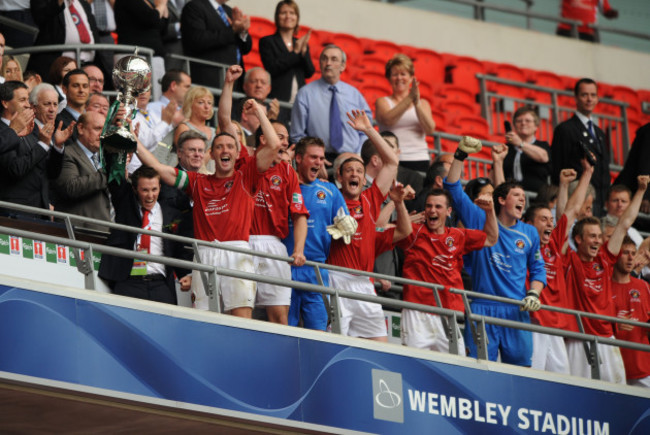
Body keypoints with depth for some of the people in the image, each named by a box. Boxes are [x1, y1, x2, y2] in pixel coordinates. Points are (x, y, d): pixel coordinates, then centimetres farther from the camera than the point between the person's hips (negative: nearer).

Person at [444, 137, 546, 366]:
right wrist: (460, 155, -7)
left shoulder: (529, 233, 14)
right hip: (482, 308, -3)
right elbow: (453, 189, 1)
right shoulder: (480, 221, 6)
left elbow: (537, 269, 20)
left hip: (516, 311, 3)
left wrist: (533, 294, 0)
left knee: (520, 365, 1)